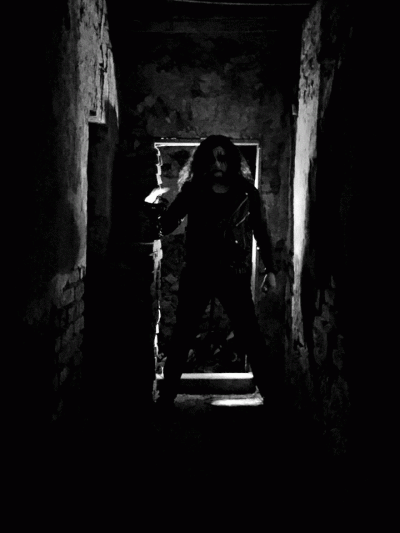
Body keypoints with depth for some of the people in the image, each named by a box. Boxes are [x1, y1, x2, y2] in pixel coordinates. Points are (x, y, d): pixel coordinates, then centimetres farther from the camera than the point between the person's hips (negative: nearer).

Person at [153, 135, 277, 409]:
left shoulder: (246, 192, 0)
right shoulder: (193, 190, 0)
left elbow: (262, 231, 8)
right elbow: (165, 226, -3)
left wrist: (270, 269, 7)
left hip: (234, 275, -1)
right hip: (197, 274, 1)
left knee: (251, 338, 1)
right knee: (183, 336, 7)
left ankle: (271, 394, 15)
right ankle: (167, 395, 19)